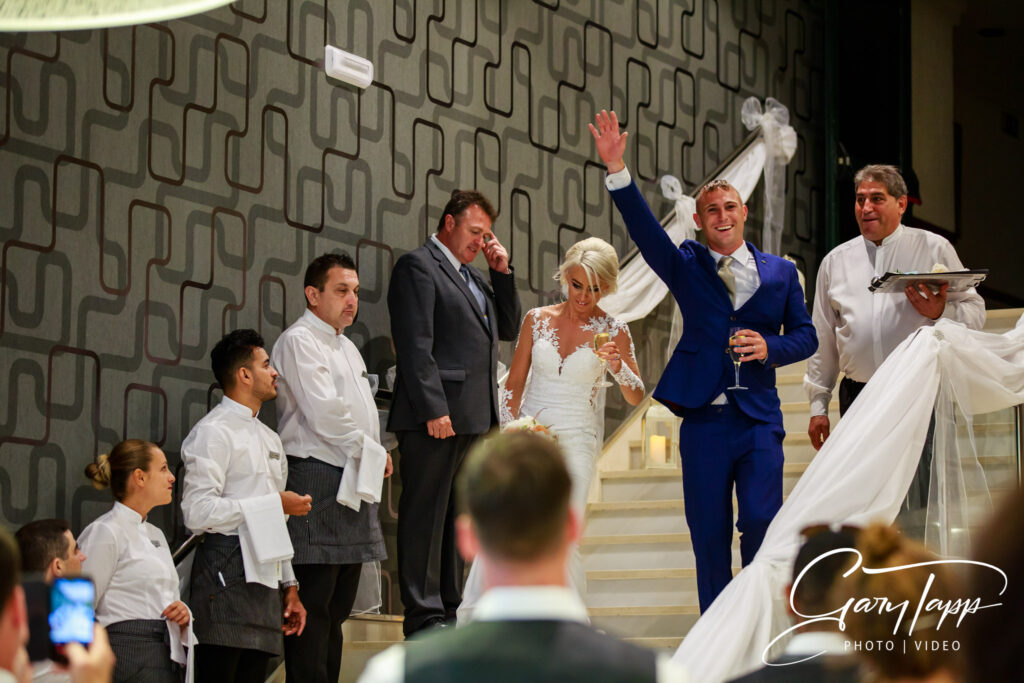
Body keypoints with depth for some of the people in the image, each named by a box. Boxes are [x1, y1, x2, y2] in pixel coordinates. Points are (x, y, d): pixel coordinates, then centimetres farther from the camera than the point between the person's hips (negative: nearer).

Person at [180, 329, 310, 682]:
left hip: (264, 575, 8)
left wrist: (290, 587, 21)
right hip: (226, 572, -8)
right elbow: (197, 512, -16)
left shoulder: (270, 438, 23)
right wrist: (274, 504, -11)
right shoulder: (214, 431, -4)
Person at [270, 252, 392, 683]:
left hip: (353, 479, 9)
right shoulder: (299, 341, -7)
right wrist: (374, 453, -7)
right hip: (316, 480, -9)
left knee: (337, 605, 10)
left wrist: (374, 458, 6)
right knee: (313, 604, -10)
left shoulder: (346, 347, 22)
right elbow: (325, 414, -16)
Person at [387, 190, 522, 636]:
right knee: (426, 515, -5)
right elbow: (415, 345, -13)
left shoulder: (472, 276, 22)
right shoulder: (418, 266, -5)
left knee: (458, 518, 11)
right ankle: (424, 616, -3)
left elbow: (508, 329, 23)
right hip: (436, 418, -9)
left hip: (474, 419, 9)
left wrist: (502, 273, 11)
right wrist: (433, 410, -20)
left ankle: (449, 610, 17)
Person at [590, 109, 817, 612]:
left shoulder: (779, 273, 11)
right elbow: (643, 228, -6)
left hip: (760, 419, 0)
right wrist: (617, 171, -20)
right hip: (704, 420, 0)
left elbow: (805, 335, 13)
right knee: (708, 537, 4)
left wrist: (770, 347, -8)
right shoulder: (686, 266, 8)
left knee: (761, 522, -12)